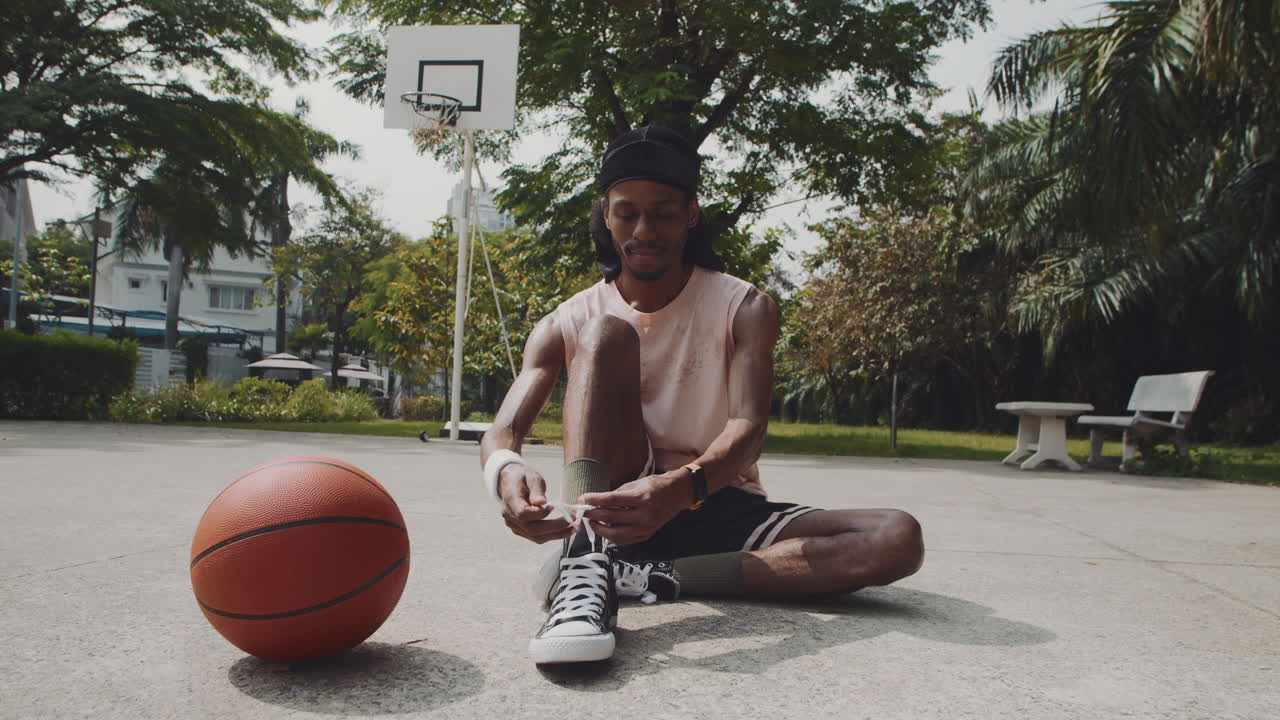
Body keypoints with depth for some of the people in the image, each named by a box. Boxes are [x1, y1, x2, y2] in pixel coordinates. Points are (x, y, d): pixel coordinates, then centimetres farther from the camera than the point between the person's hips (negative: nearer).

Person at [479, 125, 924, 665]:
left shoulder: (744, 309, -3)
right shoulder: (570, 323, 0)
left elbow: (749, 426, -19)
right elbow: (503, 431, -11)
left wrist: (684, 488, -42)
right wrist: (505, 469, -38)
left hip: (719, 503, 1)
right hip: (621, 500, -1)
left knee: (898, 539, -23)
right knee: (607, 335, -21)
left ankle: (647, 577, -29)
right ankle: (584, 563, -38)